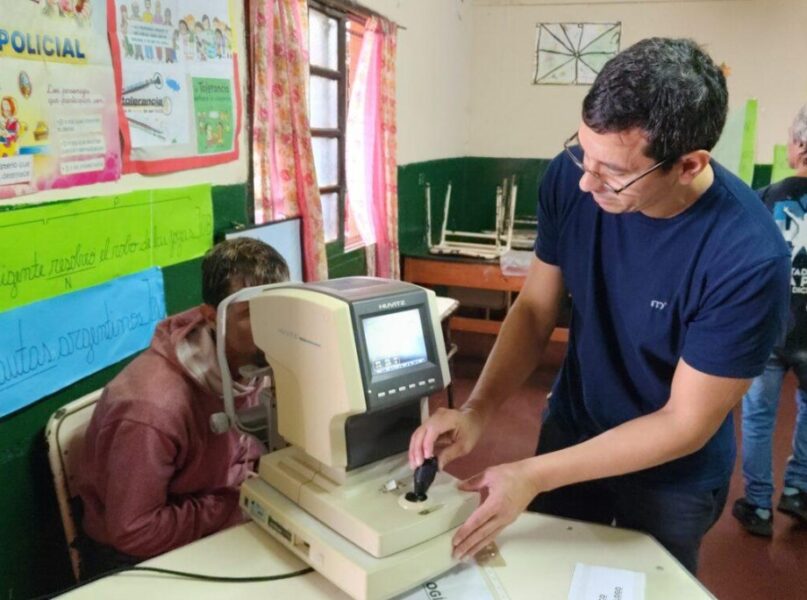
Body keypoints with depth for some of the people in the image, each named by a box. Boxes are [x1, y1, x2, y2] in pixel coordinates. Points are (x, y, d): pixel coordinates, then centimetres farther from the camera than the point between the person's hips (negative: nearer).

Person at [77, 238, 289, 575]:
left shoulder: (252, 359, -12)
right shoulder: (154, 408, -32)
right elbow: (133, 532, -25)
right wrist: (241, 505, -23)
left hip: (214, 533, 6)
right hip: (136, 557, -6)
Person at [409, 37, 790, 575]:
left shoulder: (749, 256, -32)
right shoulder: (570, 177, -21)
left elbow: (687, 423, -24)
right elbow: (535, 309, -10)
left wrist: (535, 476, -28)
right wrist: (476, 411, -24)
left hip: (673, 476, -3)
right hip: (570, 427, 4)